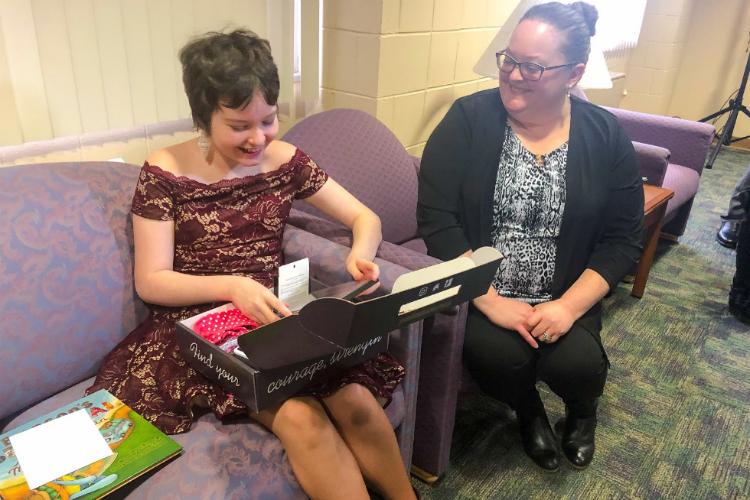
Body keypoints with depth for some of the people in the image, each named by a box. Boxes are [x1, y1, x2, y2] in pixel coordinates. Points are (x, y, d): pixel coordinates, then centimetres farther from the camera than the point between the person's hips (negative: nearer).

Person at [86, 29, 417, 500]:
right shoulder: (165, 172, -7)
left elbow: (366, 217, 6)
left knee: (355, 400, -23)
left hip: (276, 316, 3)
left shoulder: (285, 159, 2)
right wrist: (232, 286, -25)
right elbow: (150, 281, -8)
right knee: (299, 415, -29)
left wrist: (361, 252, -18)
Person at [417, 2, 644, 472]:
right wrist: (490, 301, -20)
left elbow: (624, 238, 0)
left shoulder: (605, 135, -2)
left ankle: (583, 409, 20)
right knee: (498, 354, -27)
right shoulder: (469, 120, -9)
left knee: (576, 363, -22)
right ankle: (529, 412, 14)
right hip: (480, 289, -1)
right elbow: (437, 219, -14)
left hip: (566, 296, 2)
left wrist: (569, 306, -15)